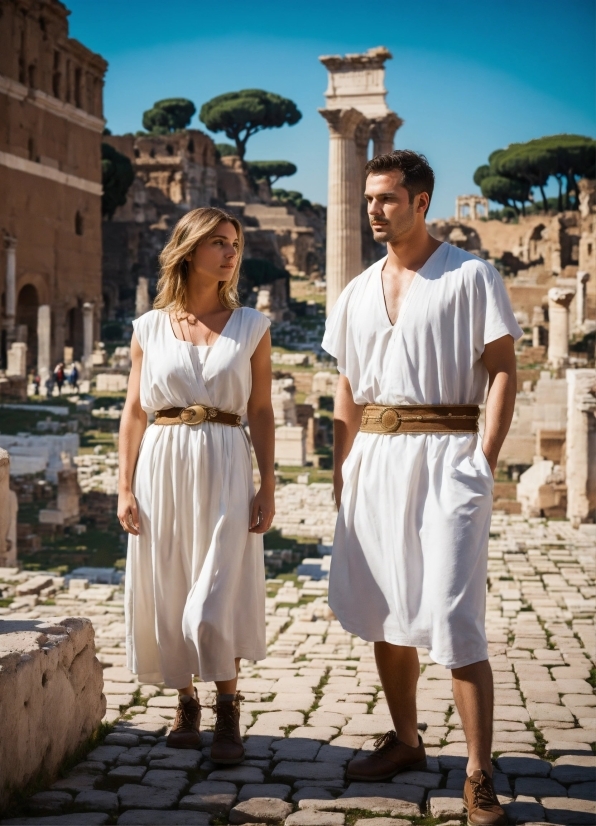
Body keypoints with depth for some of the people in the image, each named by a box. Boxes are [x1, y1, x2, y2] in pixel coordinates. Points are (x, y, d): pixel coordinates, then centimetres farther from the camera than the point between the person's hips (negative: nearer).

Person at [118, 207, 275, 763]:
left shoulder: (250, 326, 5)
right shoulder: (149, 329, 5)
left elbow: (261, 412, 5)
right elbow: (134, 412, 7)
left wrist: (267, 487, -2)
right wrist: (125, 488, 1)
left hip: (224, 469, -1)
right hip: (161, 466, 1)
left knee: (216, 601, -5)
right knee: (168, 595, 6)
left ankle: (227, 712, 12)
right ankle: (185, 703, 23)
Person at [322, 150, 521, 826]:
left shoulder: (470, 277, -2)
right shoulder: (357, 293, 15)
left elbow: (503, 371, -5)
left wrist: (485, 460, -14)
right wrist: (342, 467, 11)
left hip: (444, 453, -6)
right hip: (374, 456, 6)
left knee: (454, 619, -11)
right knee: (382, 611, 11)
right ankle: (405, 740, 27)